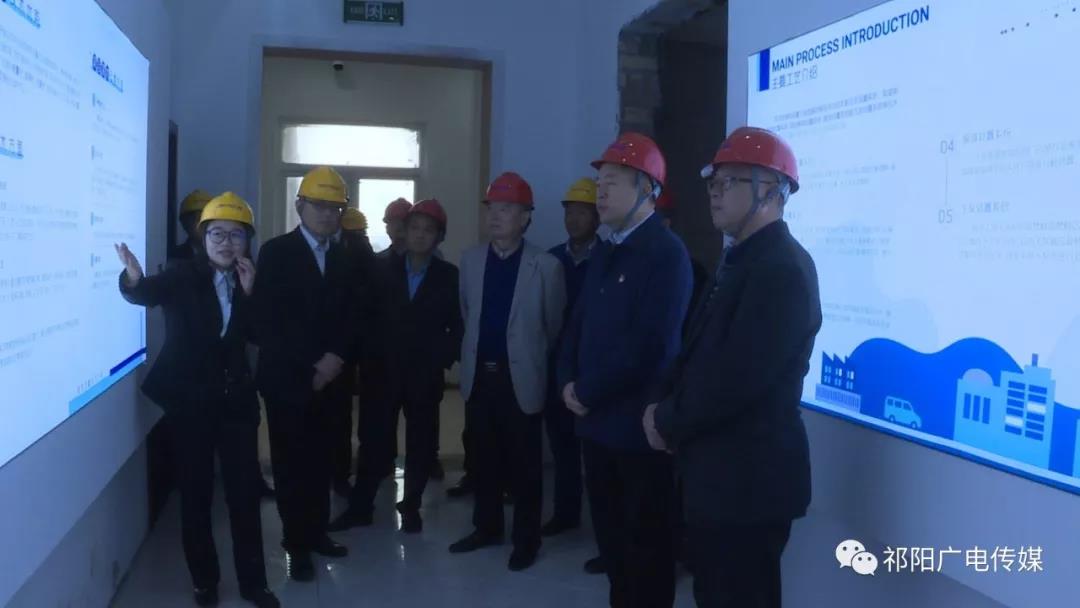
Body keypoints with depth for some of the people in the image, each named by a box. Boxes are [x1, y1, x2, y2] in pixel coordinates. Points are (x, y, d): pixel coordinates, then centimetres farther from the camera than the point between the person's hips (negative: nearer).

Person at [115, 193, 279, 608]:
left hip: (236, 398, 3)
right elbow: (148, 293, -29)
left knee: (245, 491, 7)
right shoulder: (183, 275, -9)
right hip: (190, 400, -3)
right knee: (196, 493, 8)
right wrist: (133, 279, -52)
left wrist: (249, 293, -15)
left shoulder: (248, 281, 2)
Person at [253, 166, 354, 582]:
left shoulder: (345, 257, 10)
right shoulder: (276, 252, -3)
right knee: (291, 464, 4)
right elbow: (266, 321, -10)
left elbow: (351, 315, 9)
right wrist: (309, 365, -13)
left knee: (321, 461, 9)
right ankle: (297, 544, 15)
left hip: (328, 378, 4)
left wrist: (336, 358, -9)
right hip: (287, 378, -3)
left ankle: (317, 532, 23)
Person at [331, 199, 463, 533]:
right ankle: (360, 507, 18)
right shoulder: (383, 268, 4)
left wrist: (442, 360, -9)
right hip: (384, 371, 1)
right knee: (374, 442, 6)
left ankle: (411, 507, 22)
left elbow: (458, 326, 1)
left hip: (425, 376, 0)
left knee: (421, 445, 8)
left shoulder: (449, 275, 0)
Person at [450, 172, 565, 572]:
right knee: (483, 459, 13)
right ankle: (487, 528, 30)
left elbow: (554, 326, 1)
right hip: (478, 375, 4)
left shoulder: (546, 266, -9)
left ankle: (526, 540, 19)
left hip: (520, 377, -4)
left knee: (523, 463, 6)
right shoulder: (471, 259, 5)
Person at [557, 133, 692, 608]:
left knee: (646, 541, 6)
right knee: (610, 533, 19)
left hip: (637, 424, -8)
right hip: (597, 420, 8)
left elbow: (650, 345, -22)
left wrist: (587, 393, -14)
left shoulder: (667, 253, -14)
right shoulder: (606, 254, 14)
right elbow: (577, 325, 17)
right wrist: (569, 383, 0)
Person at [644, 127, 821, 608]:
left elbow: (738, 377, -25)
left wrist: (669, 424, -12)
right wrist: (668, 412, -1)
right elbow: (700, 355, 15)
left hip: (749, 481, -9)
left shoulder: (783, 267, -19)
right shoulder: (741, 261, 13)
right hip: (718, 474, 9)